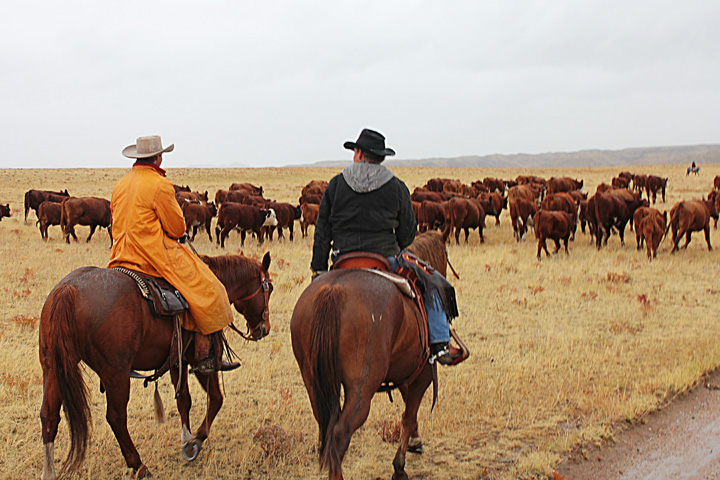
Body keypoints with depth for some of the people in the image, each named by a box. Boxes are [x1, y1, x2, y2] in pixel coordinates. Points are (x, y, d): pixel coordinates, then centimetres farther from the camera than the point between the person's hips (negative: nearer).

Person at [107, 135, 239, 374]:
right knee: (205, 291, -1)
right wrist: (178, 233, 13)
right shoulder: (160, 185, -12)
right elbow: (177, 228, -10)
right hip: (156, 254, -8)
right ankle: (206, 358, -6)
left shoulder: (120, 186, 12)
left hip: (123, 256, 8)